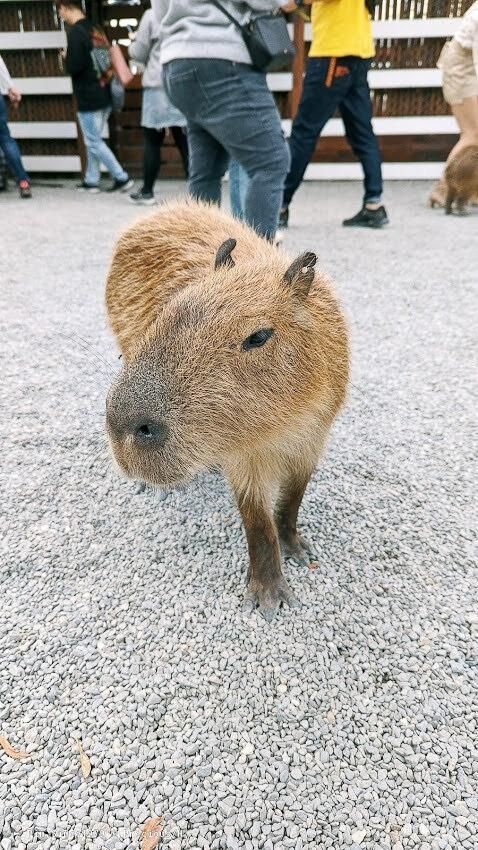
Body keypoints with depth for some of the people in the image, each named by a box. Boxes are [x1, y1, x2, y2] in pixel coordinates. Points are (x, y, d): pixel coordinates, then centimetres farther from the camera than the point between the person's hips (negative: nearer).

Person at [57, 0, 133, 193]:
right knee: (94, 140, 14)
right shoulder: (97, 31, 13)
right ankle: (91, 180, 19)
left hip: (88, 98, -8)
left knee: (93, 142, -2)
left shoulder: (75, 32, -12)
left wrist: (65, 59, 0)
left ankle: (122, 178, -5)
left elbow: (74, 66, -19)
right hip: (104, 95, 8)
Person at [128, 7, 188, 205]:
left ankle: (147, 191, 10)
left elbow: (139, 54, 3)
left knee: (152, 140, 6)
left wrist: (133, 43, 23)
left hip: (158, 86, -3)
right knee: (185, 141, 1)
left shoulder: (151, 15, -3)